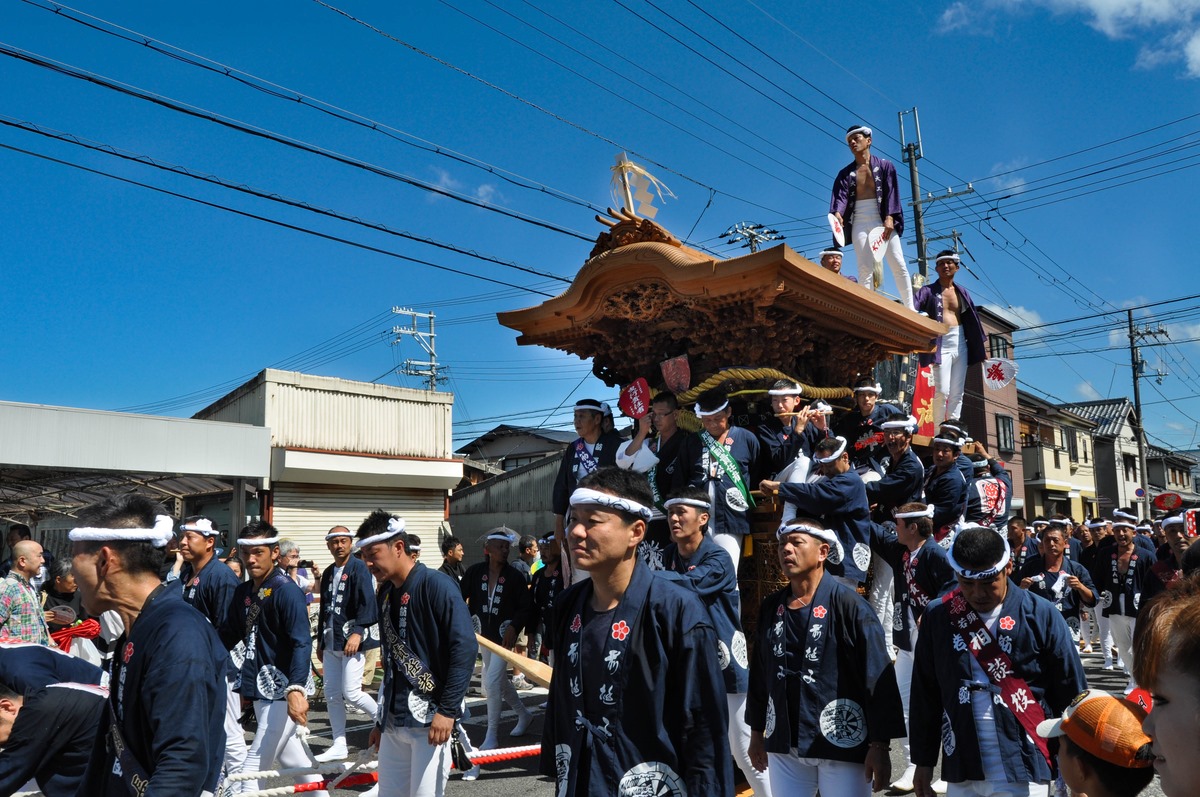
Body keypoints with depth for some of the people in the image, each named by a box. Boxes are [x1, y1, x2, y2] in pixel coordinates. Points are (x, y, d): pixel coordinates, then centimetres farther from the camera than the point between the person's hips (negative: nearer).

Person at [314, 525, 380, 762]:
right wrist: (320, 640, 22)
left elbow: (367, 603, -17)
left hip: (352, 641, -8)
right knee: (332, 694, 9)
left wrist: (357, 632, -24)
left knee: (351, 693, -10)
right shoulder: (328, 573, 15)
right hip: (331, 642, 8)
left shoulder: (358, 568, -9)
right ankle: (339, 745, 19)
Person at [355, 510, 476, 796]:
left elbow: (465, 648, -18)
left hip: (431, 720, -7)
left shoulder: (436, 585, -12)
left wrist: (448, 711, -20)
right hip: (393, 721, 7)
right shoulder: (385, 592, 11)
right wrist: (381, 720, 21)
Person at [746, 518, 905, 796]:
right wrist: (756, 732, 17)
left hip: (842, 744, -5)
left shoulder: (846, 603, -10)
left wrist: (879, 745, -13)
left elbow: (877, 676, -11)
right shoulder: (771, 608, 6)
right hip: (783, 747, 5)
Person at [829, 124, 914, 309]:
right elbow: (840, 196, -3)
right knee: (865, 269, -7)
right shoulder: (845, 173, 13)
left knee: (898, 265, -8)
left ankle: (909, 308, -6)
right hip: (860, 223, 1)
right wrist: (837, 214, -25)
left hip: (883, 221, -1)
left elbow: (891, 193, -1)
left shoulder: (884, 166, 9)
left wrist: (889, 218, -16)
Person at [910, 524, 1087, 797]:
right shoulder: (938, 617, -1)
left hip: (1021, 773, -2)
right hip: (961, 773, 3)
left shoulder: (1041, 616, -7)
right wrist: (923, 761, 8)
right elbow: (925, 695, 6)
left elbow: (1070, 697, -1)